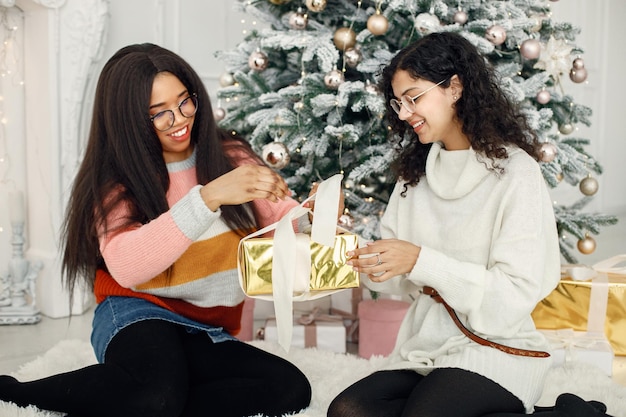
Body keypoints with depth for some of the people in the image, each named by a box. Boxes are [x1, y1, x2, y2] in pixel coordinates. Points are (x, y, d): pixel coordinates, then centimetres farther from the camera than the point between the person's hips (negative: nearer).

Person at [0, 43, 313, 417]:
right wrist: (209, 197, -32)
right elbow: (125, 267, -23)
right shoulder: (116, 183, -4)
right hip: (139, 317, -4)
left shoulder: (230, 157, 5)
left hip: (210, 334, 5)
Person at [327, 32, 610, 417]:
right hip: (426, 348, 6)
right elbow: (396, 277, 10)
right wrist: (363, 259, -10)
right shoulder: (415, 174, 11)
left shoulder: (515, 172, -8)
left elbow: (517, 295, -15)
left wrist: (421, 261, -22)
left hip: (496, 350, -6)